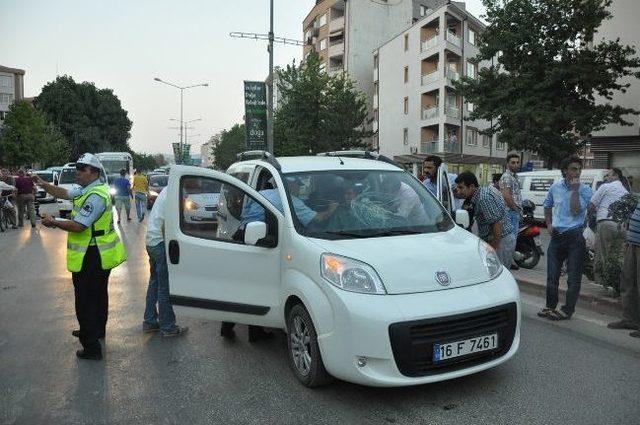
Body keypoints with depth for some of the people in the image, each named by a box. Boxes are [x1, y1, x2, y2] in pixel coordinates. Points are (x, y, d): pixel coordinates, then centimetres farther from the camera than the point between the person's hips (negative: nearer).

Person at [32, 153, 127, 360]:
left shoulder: (95, 196, -24)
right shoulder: (87, 190, 9)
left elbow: (77, 226, -27)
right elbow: (64, 193, 19)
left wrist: (53, 222, -12)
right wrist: (43, 184, 7)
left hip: (90, 258, -11)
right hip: (100, 256, 11)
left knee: (86, 302, -3)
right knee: (98, 295, 25)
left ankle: (91, 348, 4)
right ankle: (97, 330, 44)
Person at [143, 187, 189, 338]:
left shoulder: (168, 190, 9)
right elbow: (166, 225, -24)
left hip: (151, 241, 10)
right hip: (160, 243, -10)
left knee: (155, 282, 19)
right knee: (165, 286, 0)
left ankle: (149, 321, 29)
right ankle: (167, 327, 10)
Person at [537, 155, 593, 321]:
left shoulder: (585, 190, -5)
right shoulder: (555, 187, 6)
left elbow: (575, 211, -19)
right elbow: (547, 206, 22)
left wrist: (575, 190, -17)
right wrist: (548, 224, 9)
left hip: (575, 237, -4)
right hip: (557, 235, 4)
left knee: (573, 277, 1)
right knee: (552, 274, 10)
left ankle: (567, 310, 10)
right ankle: (550, 306, 23)